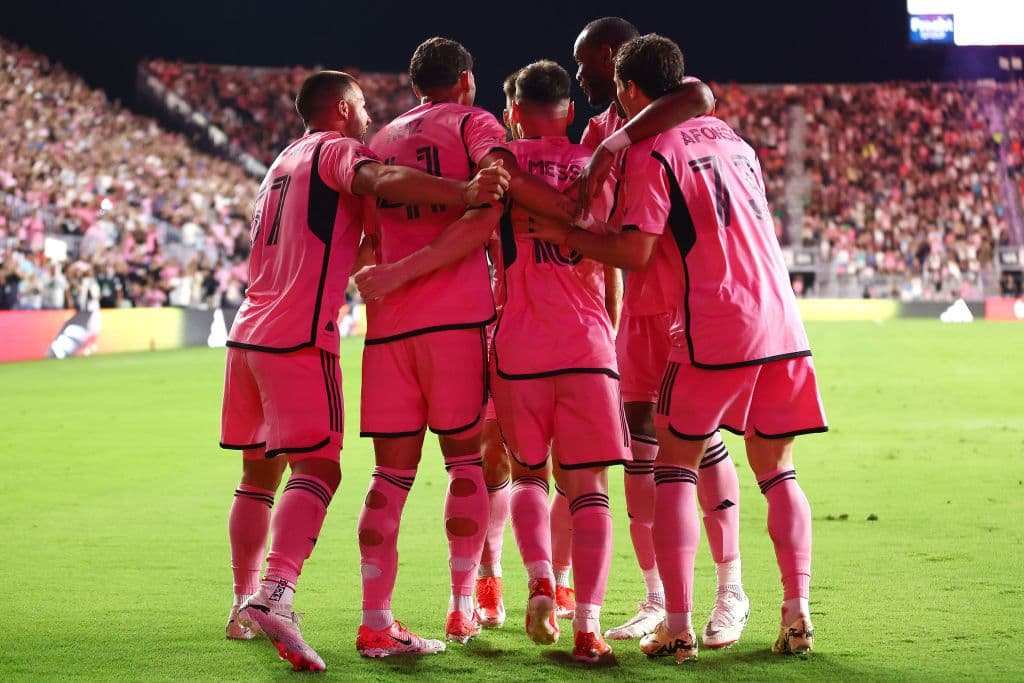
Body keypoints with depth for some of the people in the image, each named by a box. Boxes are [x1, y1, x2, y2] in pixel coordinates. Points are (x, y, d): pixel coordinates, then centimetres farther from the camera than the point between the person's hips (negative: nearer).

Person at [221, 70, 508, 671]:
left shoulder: (285, 162, 25)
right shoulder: (335, 148, -2)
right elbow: (380, 181, -25)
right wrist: (462, 192, -37)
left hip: (249, 331, 9)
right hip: (299, 337, -9)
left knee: (260, 472, 17)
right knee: (317, 468, -14)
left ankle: (246, 603, 23)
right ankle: (275, 595, -31)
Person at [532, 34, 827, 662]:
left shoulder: (651, 152, -4)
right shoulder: (727, 135, 19)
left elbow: (635, 252, -11)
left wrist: (567, 236, 1)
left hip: (713, 329, -6)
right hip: (781, 320, 6)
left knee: (674, 469, 4)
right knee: (777, 472, 13)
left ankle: (678, 627, -4)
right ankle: (797, 616, 2)